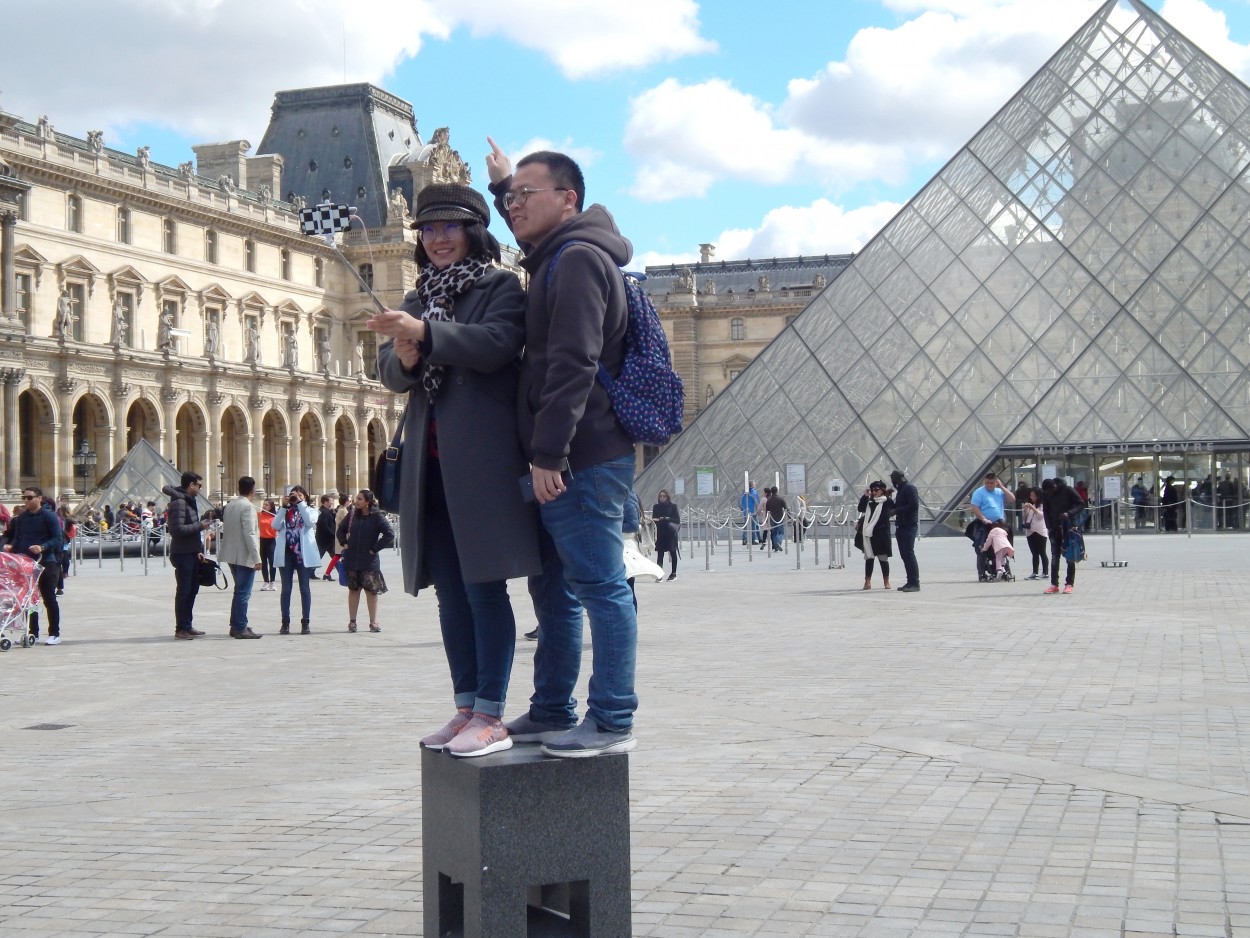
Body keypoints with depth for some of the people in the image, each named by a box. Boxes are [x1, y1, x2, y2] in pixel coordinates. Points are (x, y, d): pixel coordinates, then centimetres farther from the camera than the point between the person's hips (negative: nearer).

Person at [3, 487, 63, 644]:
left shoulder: (49, 516, -8)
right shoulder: (21, 517, 9)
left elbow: (57, 539, -11)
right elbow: (17, 536, 15)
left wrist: (42, 547, -26)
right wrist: (10, 545, -6)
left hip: (45, 562, -5)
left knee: (49, 598, 0)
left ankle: (54, 634, 5)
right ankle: (33, 633, 17)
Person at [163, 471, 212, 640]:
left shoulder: (190, 501, 15)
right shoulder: (178, 502, -16)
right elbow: (177, 529, -25)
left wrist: (198, 550, 15)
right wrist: (199, 526, -19)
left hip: (192, 553, 10)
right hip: (182, 554, -10)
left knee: (192, 589, 14)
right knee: (183, 591, -4)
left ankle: (187, 626, 22)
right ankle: (180, 629, 1)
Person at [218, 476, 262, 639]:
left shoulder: (230, 505, 10)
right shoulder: (247, 507, -16)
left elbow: (226, 529, 15)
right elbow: (249, 534, -20)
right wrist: (257, 558, -18)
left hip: (232, 555, 9)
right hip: (245, 556, -9)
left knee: (239, 591, 17)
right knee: (244, 593, -5)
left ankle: (235, 626, 20)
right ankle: (241, 628, -4)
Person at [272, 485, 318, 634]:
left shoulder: (310, 510, 9)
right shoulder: (284, 511, 11)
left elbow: (310, 521, -14)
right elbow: (276, 526, -6)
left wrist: (300, 503, -13)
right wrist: (284, 506, -9)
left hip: (303, 553, -1)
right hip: (286, 553, 1)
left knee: (304, 588, 3)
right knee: (286, 589, 3)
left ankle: (305, 622, 6)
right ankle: (285, 622, 6)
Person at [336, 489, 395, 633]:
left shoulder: (377, 517, -8)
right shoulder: (352, 514, 4)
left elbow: (389, 535, -15)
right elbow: (341, 530, 20)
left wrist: (375, 548, -13)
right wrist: (344, 543, 6)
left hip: (369, 560, -3)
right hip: (351, 560, 4)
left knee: (371, 590, 0)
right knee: (353, 589, 8)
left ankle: (373, 622, 7)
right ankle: (352, 621, 14)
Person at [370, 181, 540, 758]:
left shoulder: (501, 288, 4)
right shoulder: (418, 299, 21)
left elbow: (496, 343, -15)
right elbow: (391, 372, 13)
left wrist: (425, 334, -25)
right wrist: (403, 358, -10)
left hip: (481, 457, -6)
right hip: (430, 461, 6)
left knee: (483, 585, -8)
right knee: (450, 590, 7)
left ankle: (491, 716, -6)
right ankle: (466, 706, 13)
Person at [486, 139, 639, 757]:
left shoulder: (578, 259, -11)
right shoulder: (556, 258, 19)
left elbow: (573, 367, -20)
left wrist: (547, 454, -23)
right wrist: (502, 184, 49)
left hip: (583, 459, -11)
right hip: (565, 459, 11)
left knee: (599, 585, -6)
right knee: (554, 588, 14)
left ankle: (612, 722, -2)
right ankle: (552, 711, 23)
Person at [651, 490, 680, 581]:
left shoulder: (673, 506, 0)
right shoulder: (656, 507, 7)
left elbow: (677, 520, -4)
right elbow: (653, 519, 8)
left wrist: (667, 519, -16)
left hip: (671, 533, -1)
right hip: (660, 533, 1)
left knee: (672, 552, 6)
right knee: (660, 554, -6)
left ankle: (673, 573, 17)